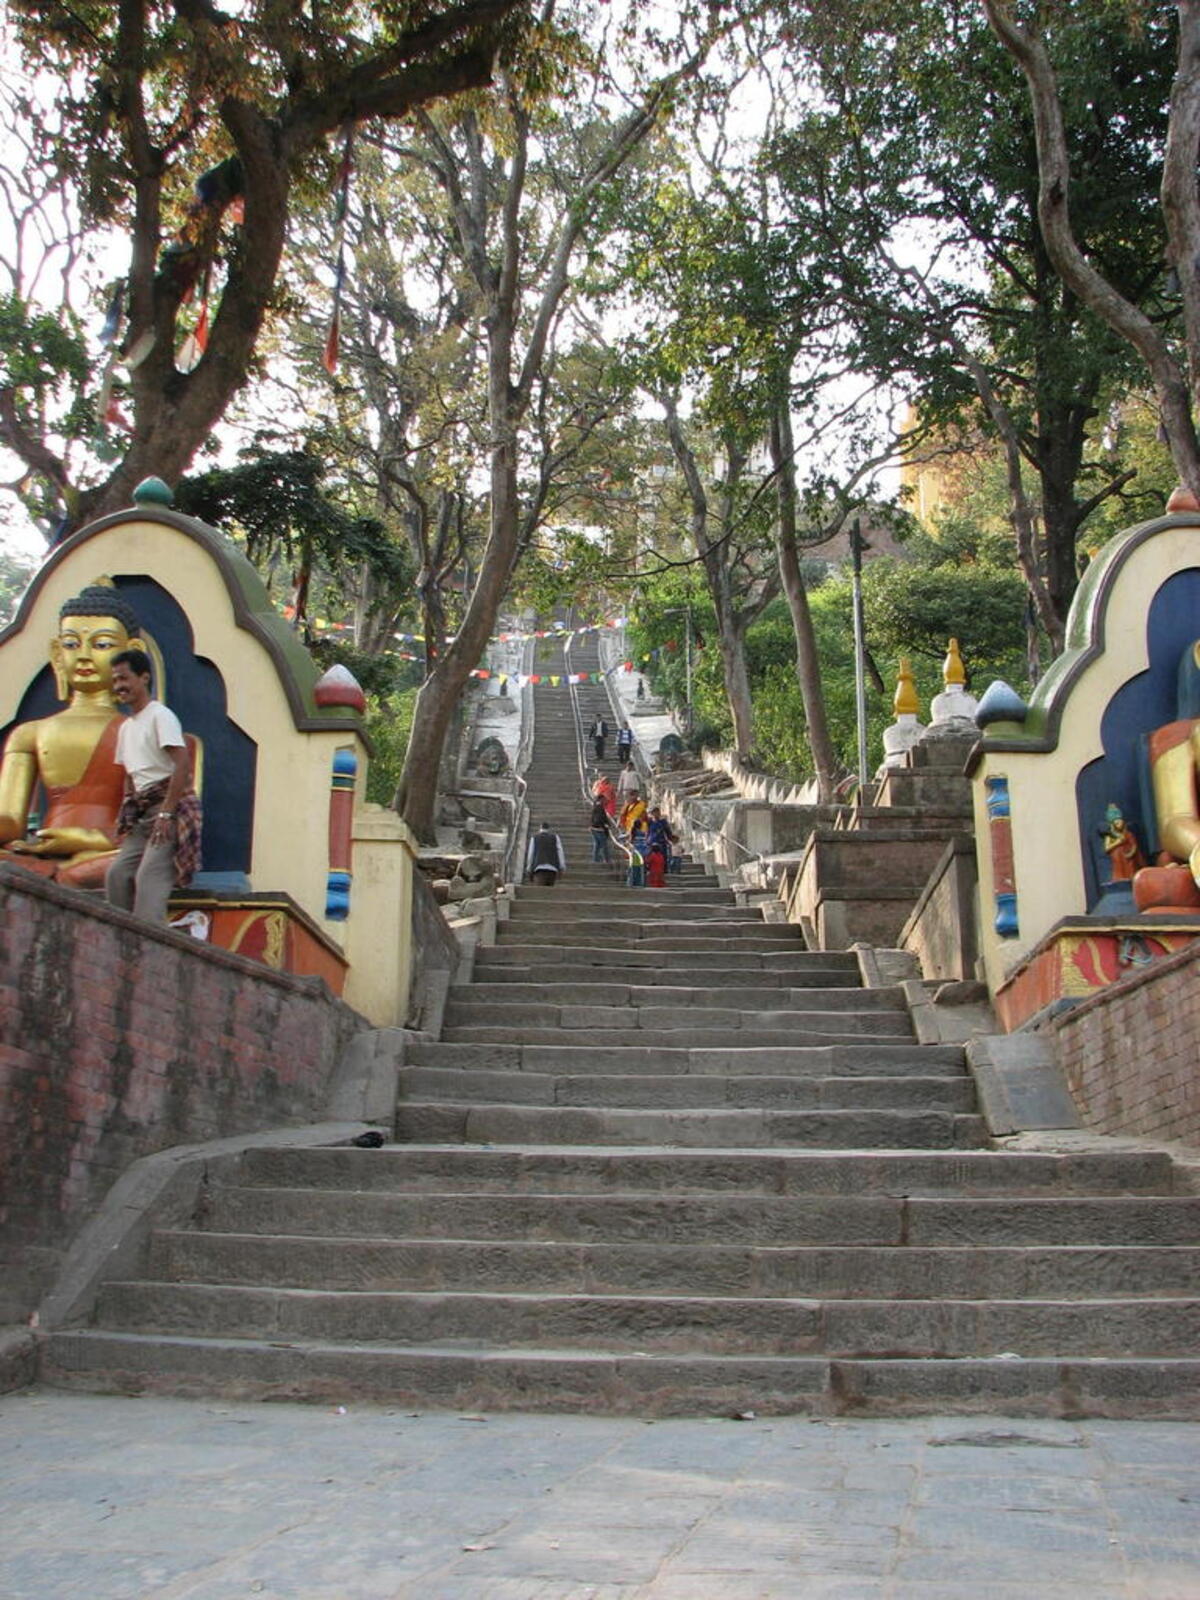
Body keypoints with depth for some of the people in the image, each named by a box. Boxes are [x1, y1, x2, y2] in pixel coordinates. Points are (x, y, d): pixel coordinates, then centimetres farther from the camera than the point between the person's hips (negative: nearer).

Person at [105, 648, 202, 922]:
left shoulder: (160, 715, -8)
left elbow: (183, 764, -18)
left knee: (150, 875, -19)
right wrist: (127, 817, 12)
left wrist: (166, 813, -22)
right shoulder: (126, 727, 19)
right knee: (118, 873, 0)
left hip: (171, 805, -8)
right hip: (142, 812, 9)